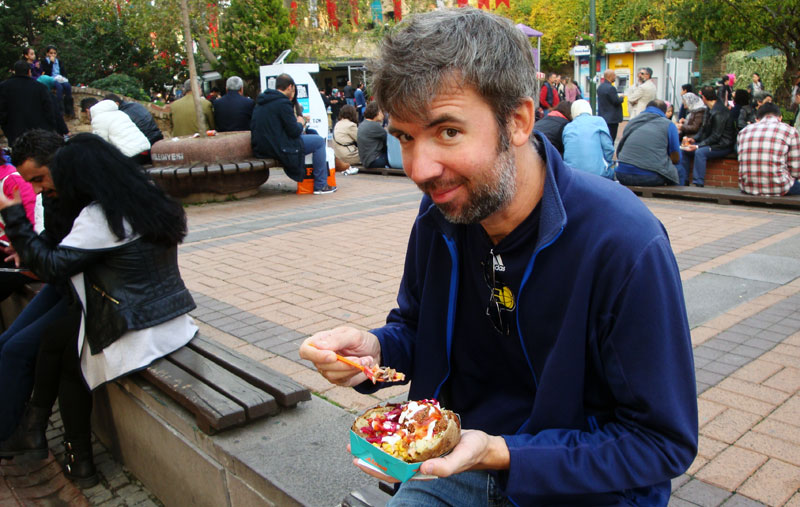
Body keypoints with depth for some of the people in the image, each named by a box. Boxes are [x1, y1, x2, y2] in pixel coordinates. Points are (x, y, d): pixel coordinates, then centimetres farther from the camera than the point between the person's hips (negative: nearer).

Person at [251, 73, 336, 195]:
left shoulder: (260, 102, 13)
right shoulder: (283, 103, -15)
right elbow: (294, 131, -15)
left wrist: (295, 120, 19)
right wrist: (301, 123, 7)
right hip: (279, 150, -9)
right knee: (319, 141, 2)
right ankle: (320, 185, 3)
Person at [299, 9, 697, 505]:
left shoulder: (626, 244, -25)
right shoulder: (440, 214, -8)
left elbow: (663, 443, -18)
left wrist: (501, 456, -26)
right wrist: (375, 349, -16)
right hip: (459, 462, 4)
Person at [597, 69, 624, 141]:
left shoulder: (600, 87, 9)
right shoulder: (611, 88, -20)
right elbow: (616, 101, -17)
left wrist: (617, 95, 14)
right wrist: (622, 97, 2)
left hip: (602, 117, 9)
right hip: (612, 118, -9)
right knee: (611, 139, -3)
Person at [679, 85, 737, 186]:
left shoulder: (719, 112, -20)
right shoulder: (710, 110, 11)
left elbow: (716, 136, -21)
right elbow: (704, 130, 16)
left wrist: (698, 146, -23)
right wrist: (694, 139, 0)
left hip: (723, 146, -10)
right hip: (710, 143, 10)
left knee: (700, 152, -33)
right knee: (685, 150, 1)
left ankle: (698, 185, -34)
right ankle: (682, 183, 1)